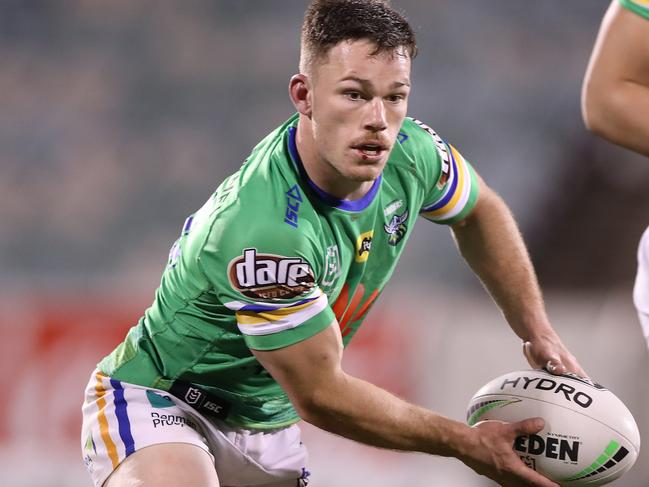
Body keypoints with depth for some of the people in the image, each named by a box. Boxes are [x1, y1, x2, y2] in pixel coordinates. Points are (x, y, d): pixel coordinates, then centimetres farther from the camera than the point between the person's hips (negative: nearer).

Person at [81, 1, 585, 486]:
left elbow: (479, 214, 13)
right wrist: (467, 443, -17)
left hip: (268, 426, 8)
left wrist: (538, 331, 8)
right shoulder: (265, 231, -34)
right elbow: (320, 396, -24)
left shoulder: (410, 152, -13)